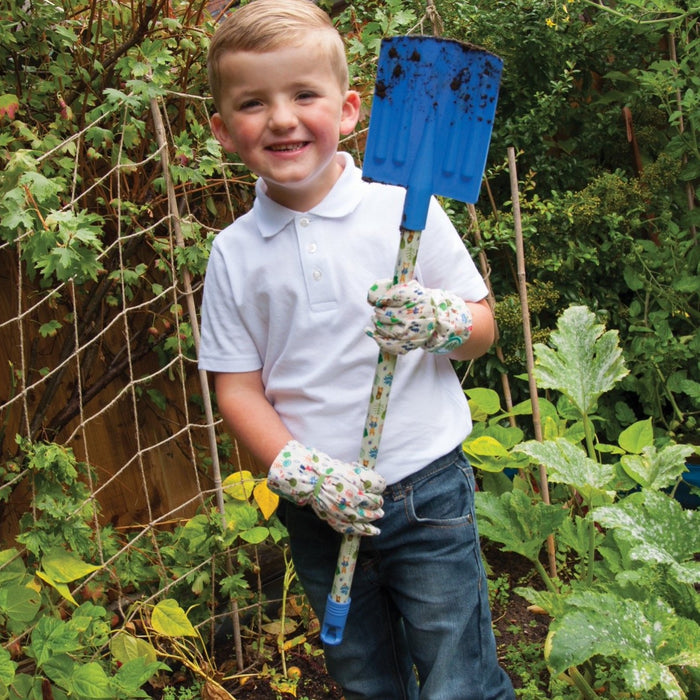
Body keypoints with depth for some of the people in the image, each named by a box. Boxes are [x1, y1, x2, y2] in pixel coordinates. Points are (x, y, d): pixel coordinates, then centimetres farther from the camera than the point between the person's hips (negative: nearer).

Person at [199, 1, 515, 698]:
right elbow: (237, 388, 0)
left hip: (426, 493, -2)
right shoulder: (232, 253, -1)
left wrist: (440, 322, -23)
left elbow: (483, 325, 0)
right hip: (318, 512, 3)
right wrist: (301, 473, -15)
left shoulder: (405, 208, -6)